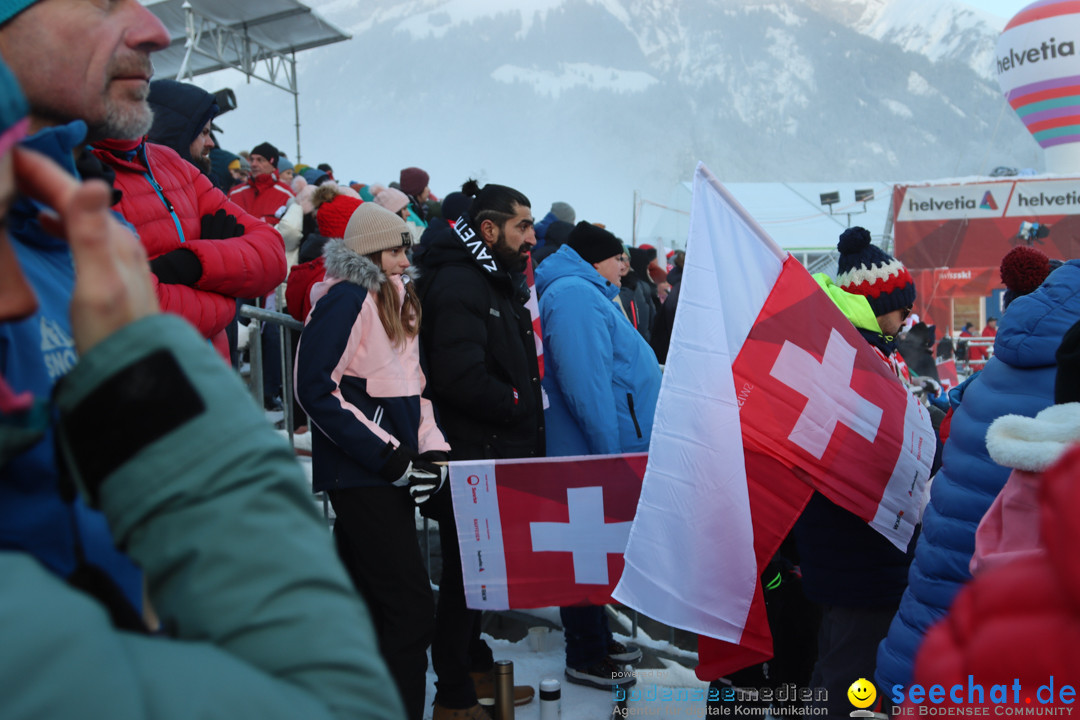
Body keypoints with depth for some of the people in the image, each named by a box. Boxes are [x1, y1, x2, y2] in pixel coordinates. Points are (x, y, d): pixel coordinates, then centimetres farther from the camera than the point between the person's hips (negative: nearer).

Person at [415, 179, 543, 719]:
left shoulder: (498, 279, 17)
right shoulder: (458, 283, -17)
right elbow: (462, 378, -27)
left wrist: (527, 404, 5)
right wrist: (520, 406, -14)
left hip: (497, 455, 10)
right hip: (470, 456, -10)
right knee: (465, 572, 1)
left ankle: (474, 668, 36)